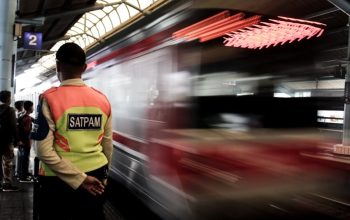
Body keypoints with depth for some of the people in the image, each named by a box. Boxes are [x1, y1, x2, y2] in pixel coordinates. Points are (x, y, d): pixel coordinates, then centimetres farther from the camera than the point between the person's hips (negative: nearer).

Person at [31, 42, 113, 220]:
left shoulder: (50, 98, -12)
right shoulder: (102, 99, -1)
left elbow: (44, 151, -18)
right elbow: (107, 146, 4)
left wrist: (78, 179, -12)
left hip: (59, 181, -3)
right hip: (95, 179, 3)